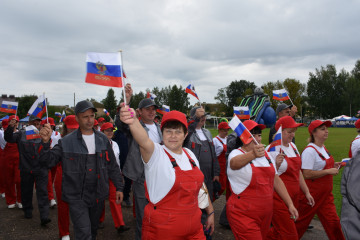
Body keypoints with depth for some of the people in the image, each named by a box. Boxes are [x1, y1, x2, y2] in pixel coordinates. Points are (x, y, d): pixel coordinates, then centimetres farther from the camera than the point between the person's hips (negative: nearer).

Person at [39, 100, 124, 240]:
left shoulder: (103, 139, 2)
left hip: (98, 195, 4)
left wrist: (119, 187, 5)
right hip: (77, 198, -3)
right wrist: (45, 142, -27)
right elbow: (48, 161, -10)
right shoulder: (67, 141, -8)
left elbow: (112, 166, 7)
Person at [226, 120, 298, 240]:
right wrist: (253, 154, -57)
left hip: (266, 214, 7)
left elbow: (276, 180, 15)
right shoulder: (236, 153, -13)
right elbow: (235, 163, -38)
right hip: (243, 215, -6)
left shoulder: (266, 155, 8)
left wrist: (290, 204, 11)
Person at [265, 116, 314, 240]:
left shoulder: (292, 146, 9)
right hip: (279, 199, -7)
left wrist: (307, 192, 19)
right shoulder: (271, 150, -15)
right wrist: (276, 165, -28)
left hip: (293, 197, 7)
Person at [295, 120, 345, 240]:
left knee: (333, 221, 9)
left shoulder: (323, 148, 9)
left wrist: (333, 166, 5)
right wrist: (328, 171, -21)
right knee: (302, 221, 7)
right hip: (312, 193, -8)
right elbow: (307, 174, -25)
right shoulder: (310, 150, -20)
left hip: (325, 193, 8)